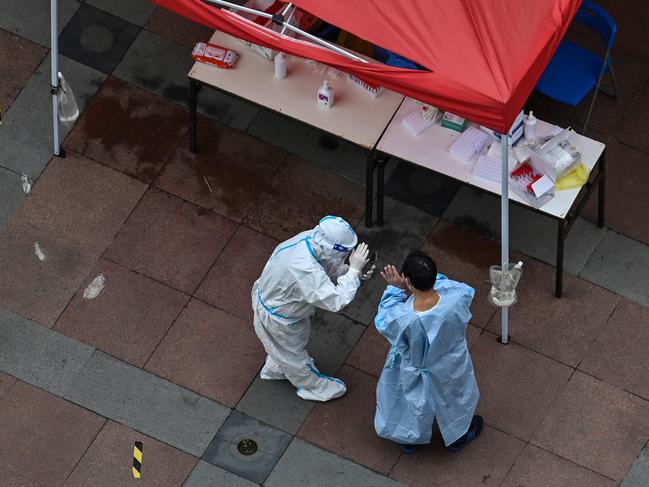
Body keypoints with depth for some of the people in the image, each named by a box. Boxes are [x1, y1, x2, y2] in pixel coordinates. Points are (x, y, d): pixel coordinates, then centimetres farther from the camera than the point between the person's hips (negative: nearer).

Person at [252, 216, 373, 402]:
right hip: (276, 318, -8)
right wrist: (353, 271, -39)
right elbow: (336, 301, -45)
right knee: (294, 353, 22)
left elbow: (329, 269, -4)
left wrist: (355, 272, -20)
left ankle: (275, 369, 62)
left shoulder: (311, 238, -21)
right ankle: (315, 387, 49)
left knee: (300, 335, 35)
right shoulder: (305, 271, -47)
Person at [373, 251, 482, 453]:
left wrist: (396, 288, -18)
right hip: (450, 372, 1)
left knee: (413, 404, 33)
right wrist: (426, 278, -25)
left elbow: (383, 321, -18)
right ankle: (457, 438, 63)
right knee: (454, 399, 35)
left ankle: (409, 439, 62)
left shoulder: (401, 318, -43)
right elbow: (442, 282, -14)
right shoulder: (457, 298, -39)